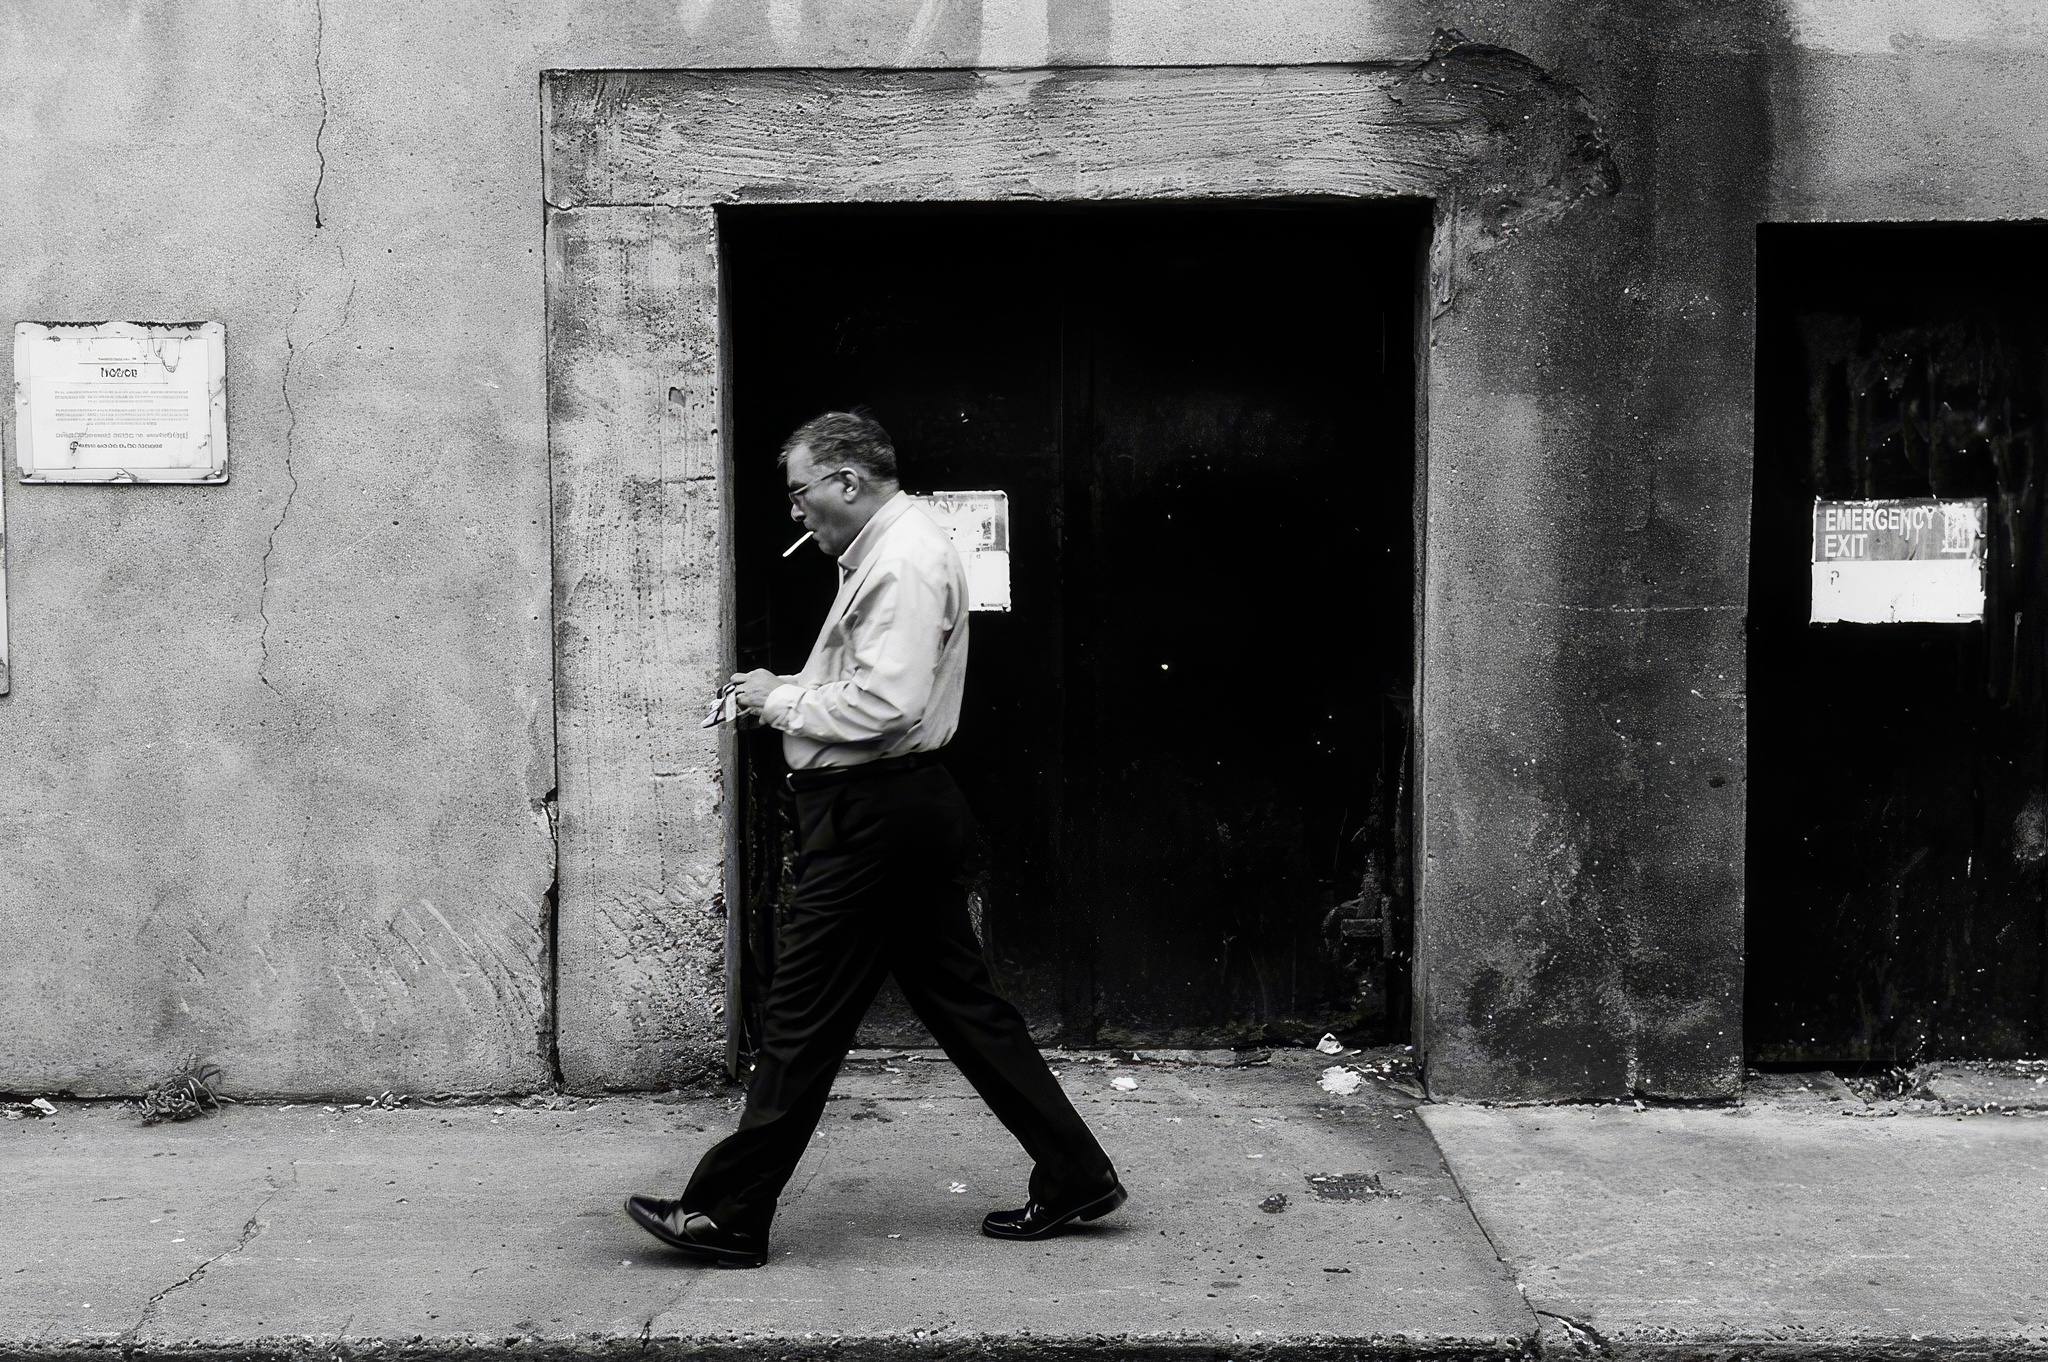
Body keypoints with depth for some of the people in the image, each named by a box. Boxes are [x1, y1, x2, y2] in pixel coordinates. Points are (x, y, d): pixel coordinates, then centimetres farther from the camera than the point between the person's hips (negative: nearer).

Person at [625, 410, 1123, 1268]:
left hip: (874, 817, -11)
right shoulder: (888, 552, 18)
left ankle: (727, 1216, 7)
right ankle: (1074, 1179, 19)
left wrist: (782, 700, -13)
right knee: (960, 1002, 13)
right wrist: (786, 692, 8)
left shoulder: (903, 562, -16)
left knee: (804, 1018, -3)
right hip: (899, 807, 11)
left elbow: (886, 705, -25)